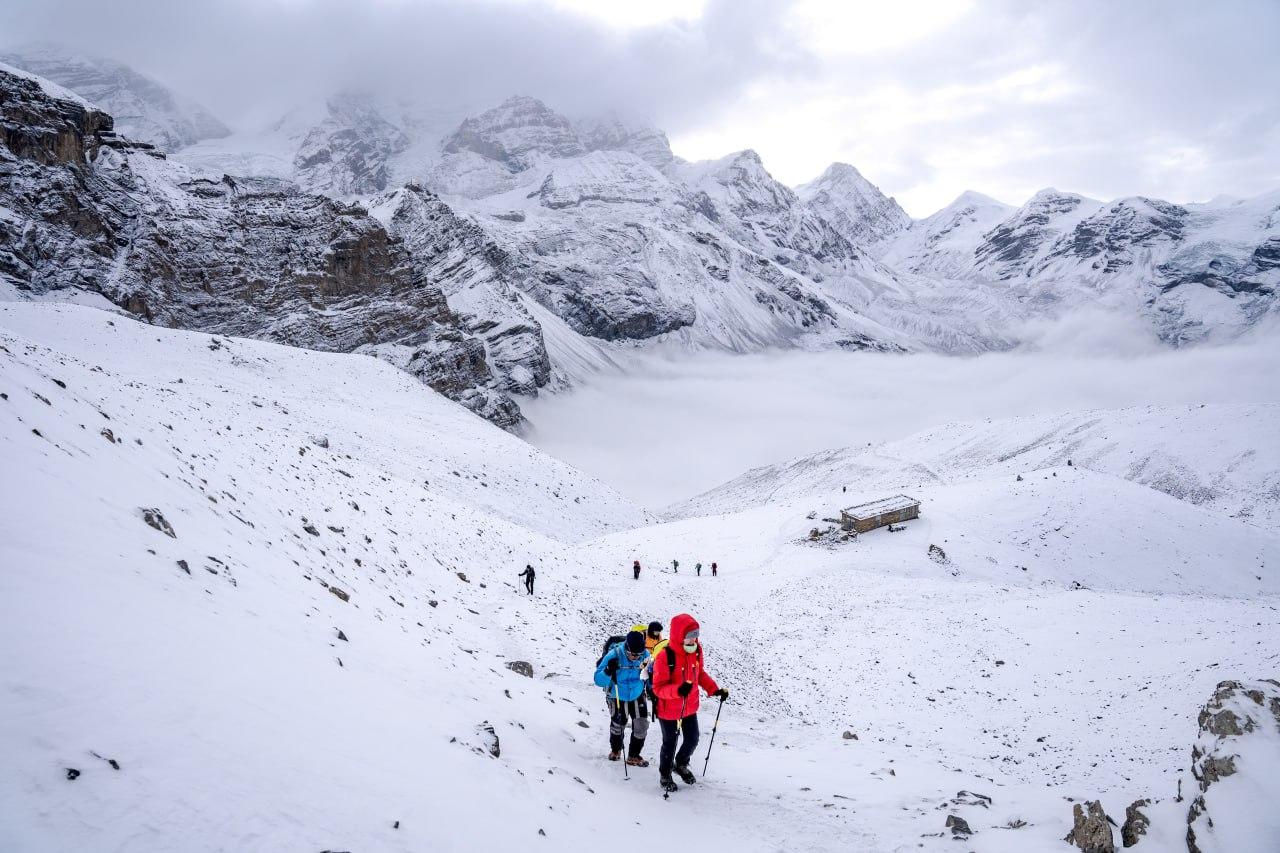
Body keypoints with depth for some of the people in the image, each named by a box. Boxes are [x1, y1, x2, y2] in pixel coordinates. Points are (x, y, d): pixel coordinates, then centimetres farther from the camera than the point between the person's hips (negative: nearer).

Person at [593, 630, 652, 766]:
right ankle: (615, 750, 43)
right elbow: (598, 680, -26)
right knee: (617, 726, 13)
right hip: (617, 697, -2)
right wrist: (608, 671, -44)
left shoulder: (645, 655, -18)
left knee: (641, 726, -4)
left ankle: (633, 756, 18)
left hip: (637, 696, 2)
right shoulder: (614, 655, -28)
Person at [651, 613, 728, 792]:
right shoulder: (665, 656, -29)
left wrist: (715, 689, -2)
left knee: (692, 740, 19)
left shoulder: (696, 650, -8)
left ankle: (681, 765, 49)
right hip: (669, 710, -6)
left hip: (690, 708, 6)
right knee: (670, 743, 13)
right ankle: (665, 775, 38)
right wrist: (678, 690, -42)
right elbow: (658, 688, -26)